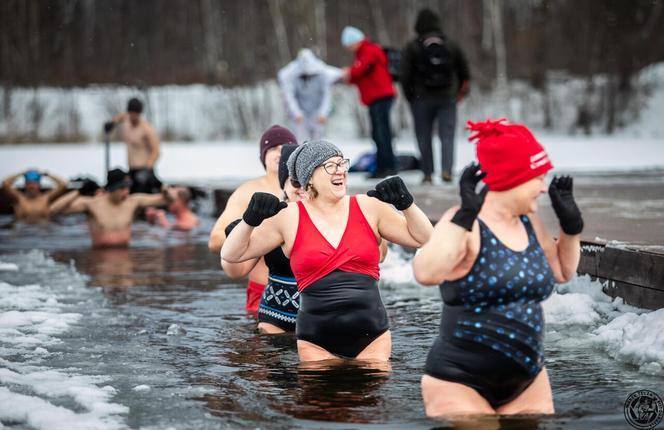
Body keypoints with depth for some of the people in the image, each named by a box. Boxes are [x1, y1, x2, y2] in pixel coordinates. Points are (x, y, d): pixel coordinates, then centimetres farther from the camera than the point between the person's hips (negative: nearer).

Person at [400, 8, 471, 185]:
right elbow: (464, 71, 11)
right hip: (447, 98, 2)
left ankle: (427, 173, 5)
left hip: (422, 99, -2)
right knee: (447, 134, 1)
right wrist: (461, 92, 23)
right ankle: (446, 169, -15)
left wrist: (410, 97, 6)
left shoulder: (412, 47, -3)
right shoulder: (451, 45, 6)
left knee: (424, 137, 6)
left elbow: (405, 75, -5)